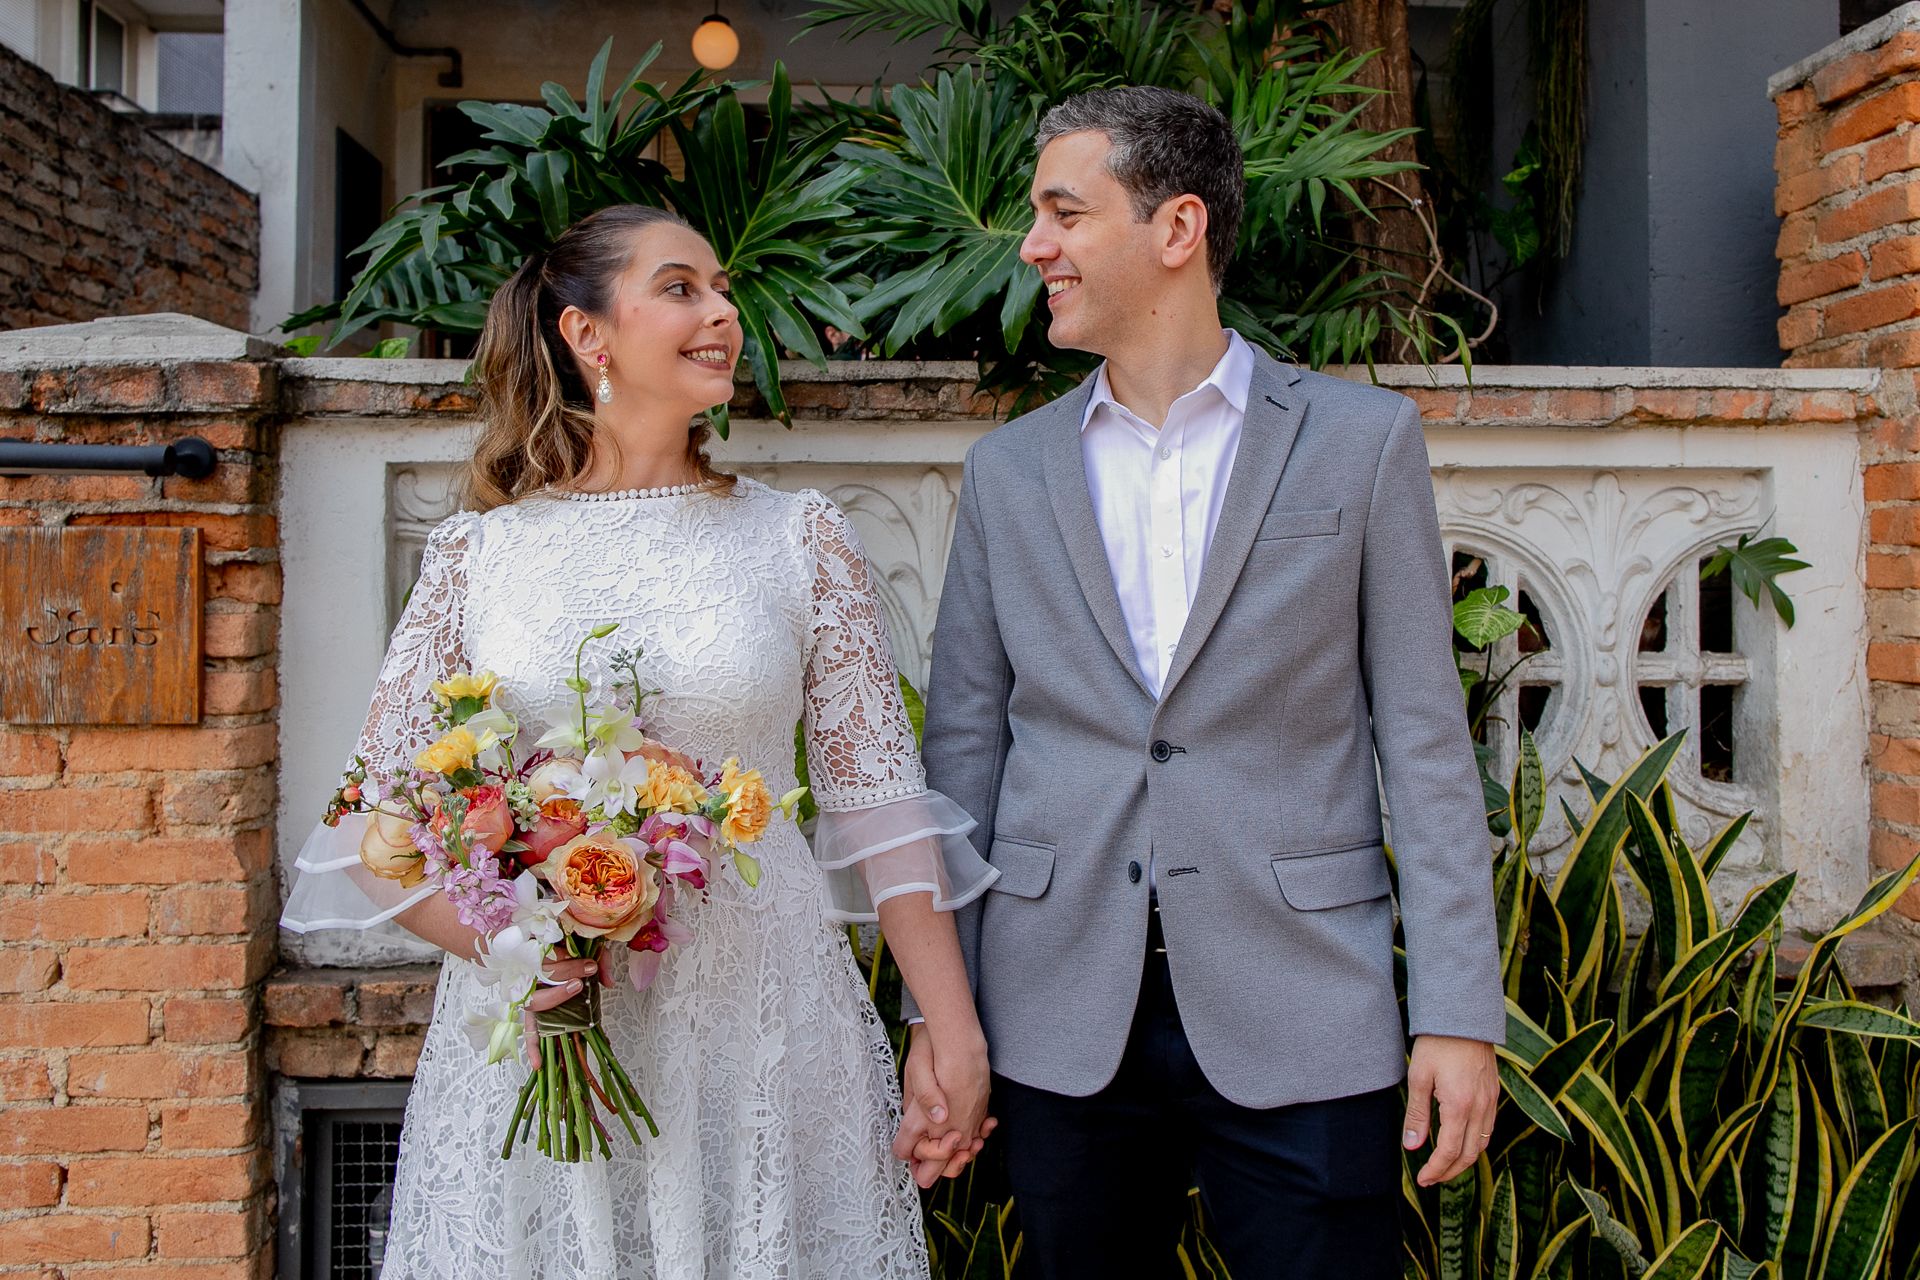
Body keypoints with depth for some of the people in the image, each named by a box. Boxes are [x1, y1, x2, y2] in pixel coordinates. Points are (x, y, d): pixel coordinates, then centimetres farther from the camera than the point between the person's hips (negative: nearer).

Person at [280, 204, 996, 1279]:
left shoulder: (799, 537, 1)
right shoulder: (479, 550, 1)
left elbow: (880, 800, -1)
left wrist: (957, 1040, -5)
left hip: (760, 1024, 0)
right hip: (533, 1041, 0)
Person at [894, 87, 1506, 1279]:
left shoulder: (1363, 439, 1)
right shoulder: (1008, 470, 8)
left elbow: (1424, 739, -1)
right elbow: (963, 747, 7)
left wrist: (1459, 1010, -6)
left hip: (1298, 1024, -2)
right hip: (1063, 1025, 3)